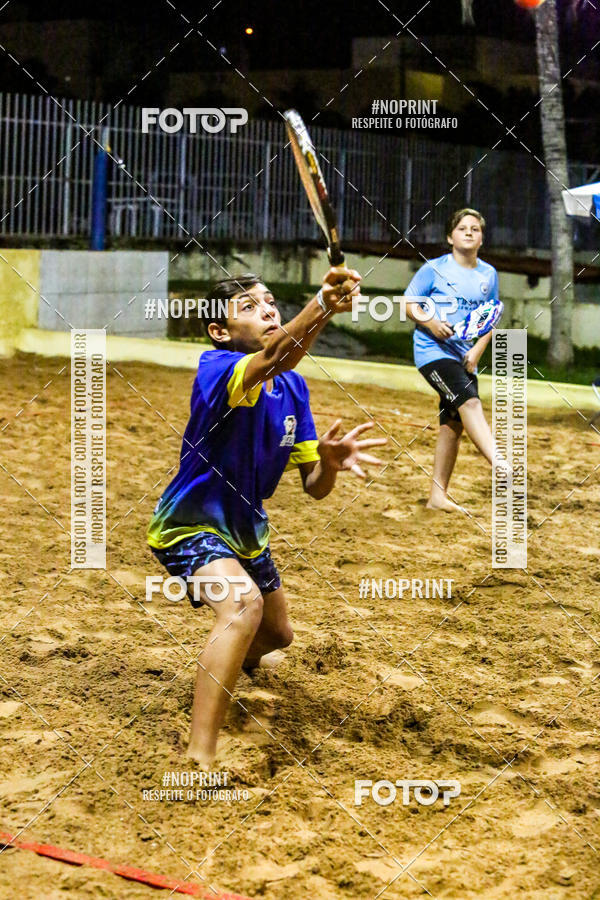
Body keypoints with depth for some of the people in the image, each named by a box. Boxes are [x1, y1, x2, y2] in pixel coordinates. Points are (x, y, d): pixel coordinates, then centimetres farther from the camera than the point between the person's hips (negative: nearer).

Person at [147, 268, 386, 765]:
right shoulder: (217, 368, -27)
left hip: (246, 530, 8)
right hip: (190, 525, -8)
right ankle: (199, 760, -35)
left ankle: (242, 657, 65)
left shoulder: (293, 386, -6)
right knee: (243, 603, -36)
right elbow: (269, 359, -53)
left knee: (277, 635, 26)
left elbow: (313, 486, -8)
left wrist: (330, 462, -32)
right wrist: (320, 310, -71)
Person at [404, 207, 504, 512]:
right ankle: (501, 466, -40)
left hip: (465, 356, 6)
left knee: (453, 424, 6)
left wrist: (478, 350, -1)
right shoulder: (434, 269, -3)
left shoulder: (489, 274, 10)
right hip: (432, 350, -6)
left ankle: (438, 495, 14)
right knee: (470, 403, -26)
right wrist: (430, 324, -18)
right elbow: (409, 303, 0)